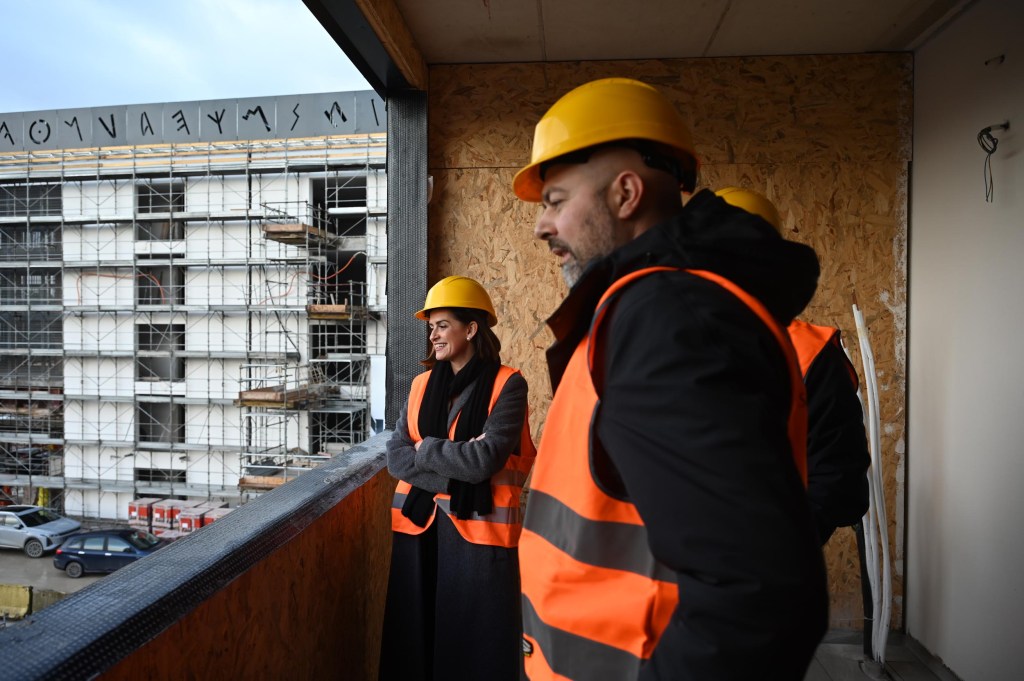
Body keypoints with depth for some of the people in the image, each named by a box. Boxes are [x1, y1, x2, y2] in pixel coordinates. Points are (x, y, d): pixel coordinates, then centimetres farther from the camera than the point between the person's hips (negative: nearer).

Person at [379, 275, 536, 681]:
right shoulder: (422, 384, 7)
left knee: (474, 646, 8)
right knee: (414, 639, 15)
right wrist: (455, 472, -14)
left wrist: (425, 448, -5)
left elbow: (482, 461, -19)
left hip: (478, 531, -4)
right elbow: (395, 457, -1)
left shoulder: (507, 385, -9)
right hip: (419, 527, 5)